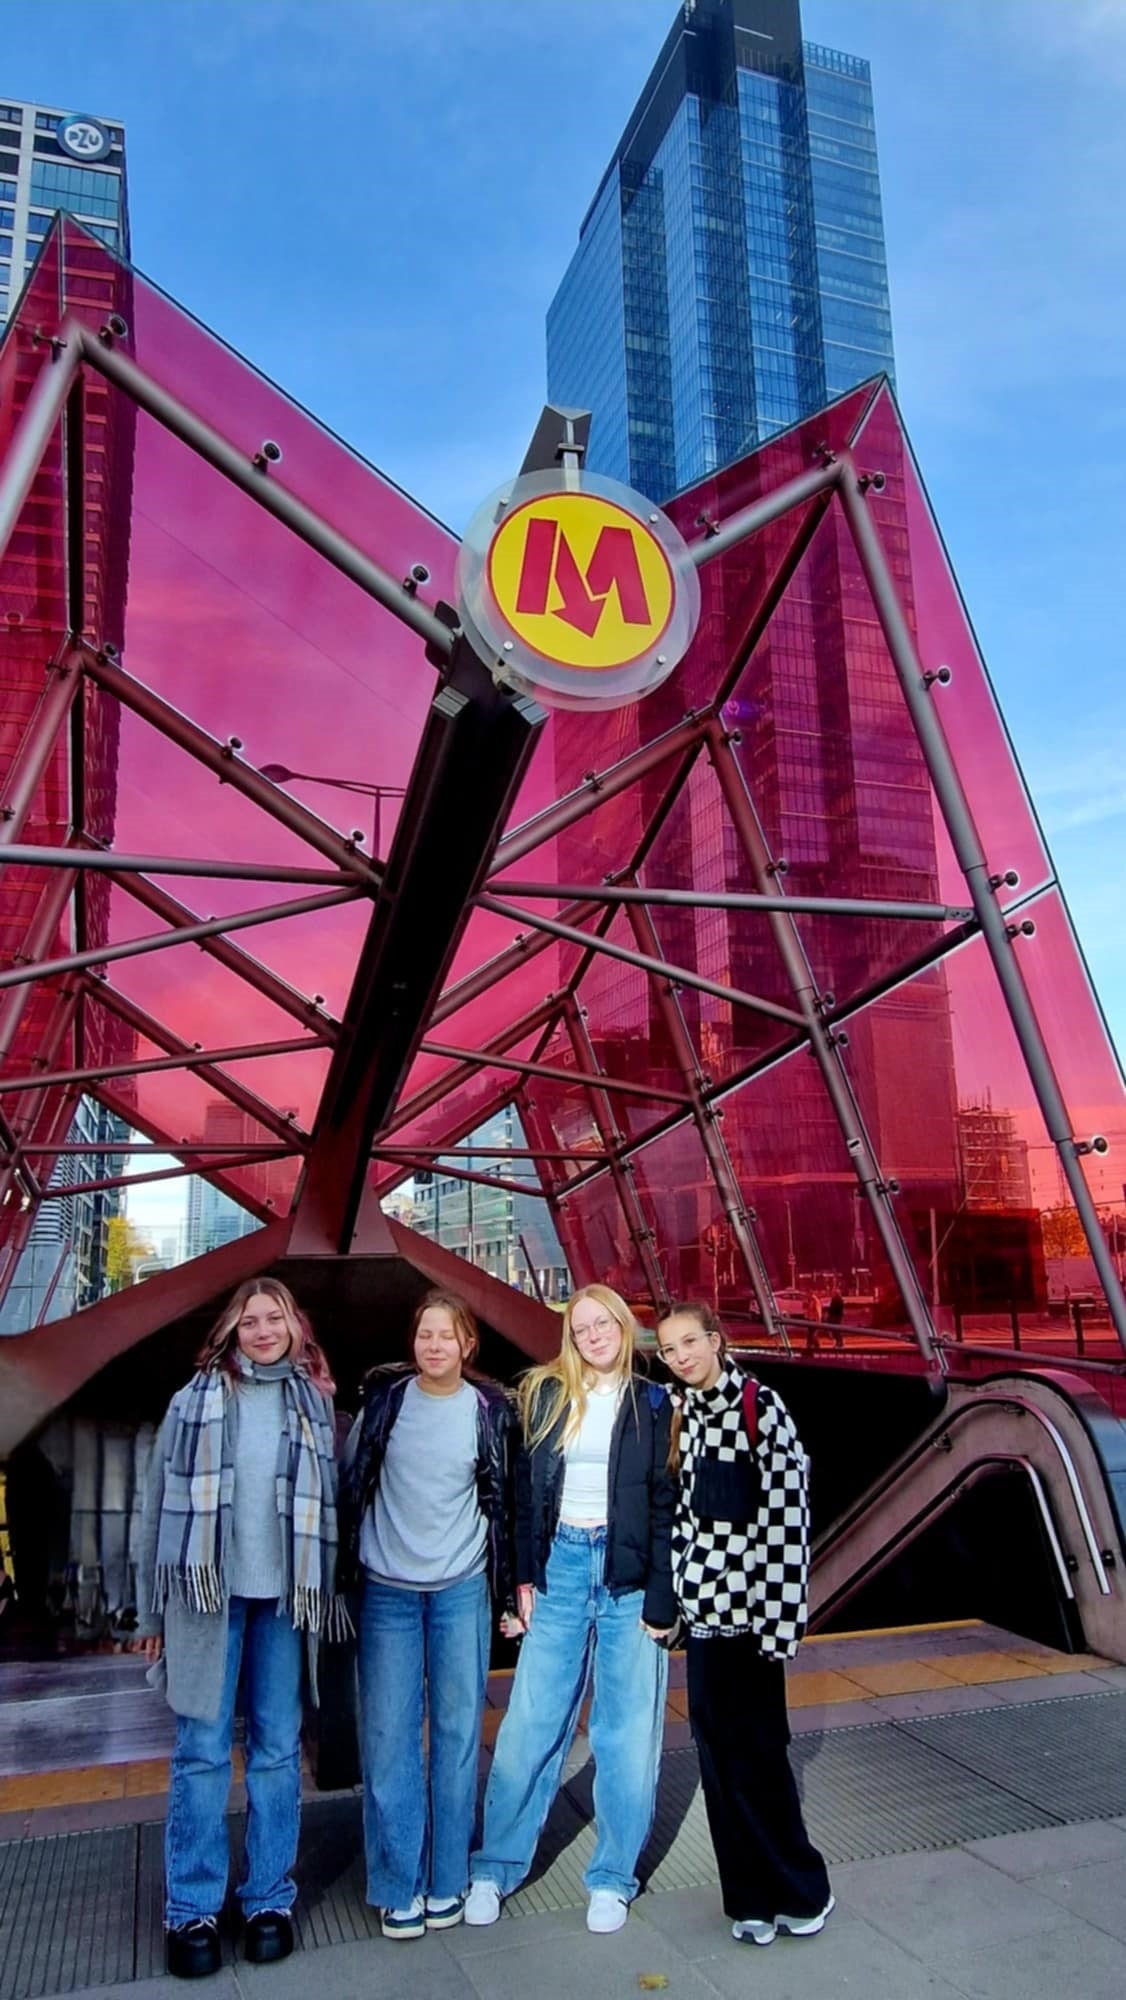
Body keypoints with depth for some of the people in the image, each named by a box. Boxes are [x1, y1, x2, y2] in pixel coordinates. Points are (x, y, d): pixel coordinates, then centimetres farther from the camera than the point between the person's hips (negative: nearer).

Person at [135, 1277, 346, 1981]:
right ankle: (193, 1910, 19)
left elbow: (333, 1503, 9)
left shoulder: (315, 1402, 6)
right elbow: (163, 1501, 4)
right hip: (208, 1595, -1)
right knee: (202, 1752, 4)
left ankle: (271, 1899, 23)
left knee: (278, 1751, 9)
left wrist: (329, 1594, 5)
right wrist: (154, 1608, 5)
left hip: (285, 1598, 1)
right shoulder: (196, 1400, 2)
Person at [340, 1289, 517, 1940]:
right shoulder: (383, 1400, -1)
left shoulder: (491, 1410, -1)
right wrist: (348, 1564, 7)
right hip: (387, 1590, 0)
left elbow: (505, 1499, 6)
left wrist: (510, 1584, 7)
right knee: (389, 1735, 2)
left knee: (458, 1729, 6)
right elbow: (348, 1480, 7)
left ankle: (447, 1879, 22)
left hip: (462, 1589, 0)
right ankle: (397, 1886, 17)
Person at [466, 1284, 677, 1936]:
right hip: (560, 1566, 1)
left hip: (629, 1574, -1)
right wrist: (524, 1576, 2)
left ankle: (614, 1877, 24)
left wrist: (661, 1598, -7)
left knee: (628, 1733, 7)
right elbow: (527, 1489, 7)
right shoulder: (547, 1395, 4)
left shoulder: (651, 1403, 0)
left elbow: (666, 1504, -2)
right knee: (529, 1724, 6)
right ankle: (496, 1867, 24)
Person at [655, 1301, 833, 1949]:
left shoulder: (759, 1404, -11)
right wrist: (679, 1588, 11)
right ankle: (754, 1895, 25)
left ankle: (799, 1890, 21)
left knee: (755, 1748, 2)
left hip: (747, 1601, -6)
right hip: (704, 1603, 6)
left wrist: (779, 1612, -18)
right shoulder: (684, 1412, 9)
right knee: (717, 1748, 11)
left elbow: (789, 1507, -15)